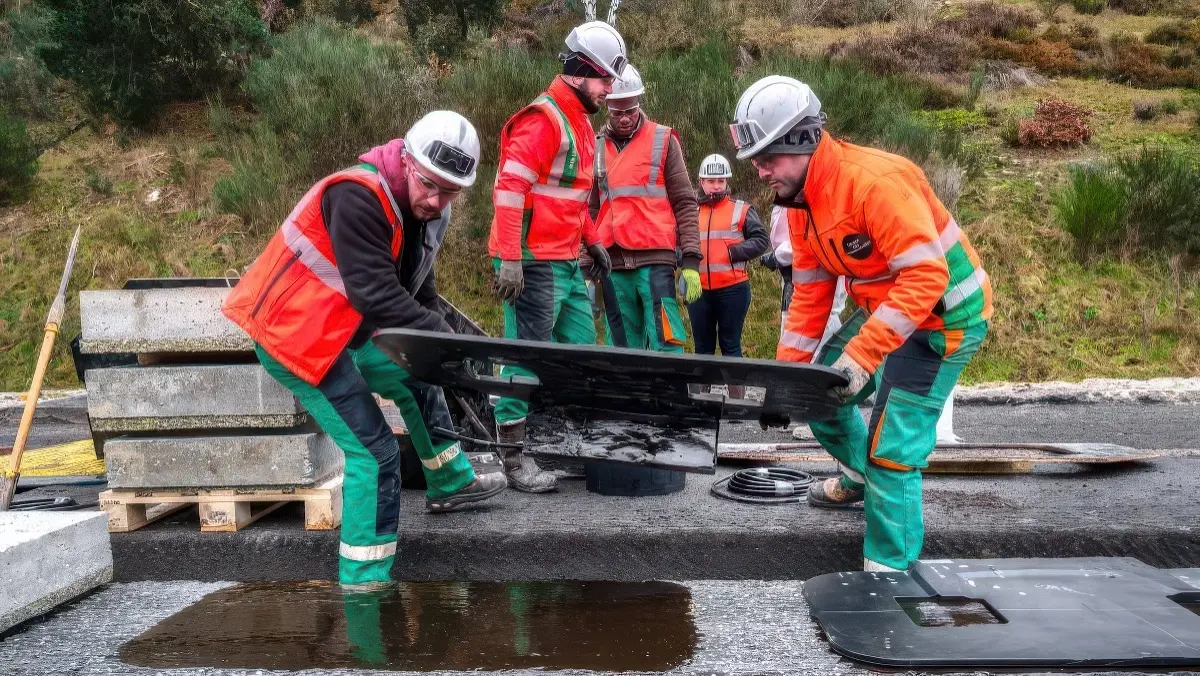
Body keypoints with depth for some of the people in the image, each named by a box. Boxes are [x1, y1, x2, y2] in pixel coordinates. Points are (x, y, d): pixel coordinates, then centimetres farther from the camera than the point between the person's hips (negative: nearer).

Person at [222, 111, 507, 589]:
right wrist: (442, 335, -28)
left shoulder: (425, 210, 1)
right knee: (373, 449, -10)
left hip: (343, 330, 10)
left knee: (415, 381, 24)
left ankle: (450, 484, 45)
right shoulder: (358, 196, -27)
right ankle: (363, 580, 2)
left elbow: (418, 289, 6)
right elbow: (373, 293, -33)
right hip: (293, 334, -10)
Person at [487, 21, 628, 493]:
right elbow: (510, 188, -20)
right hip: (533, 263, -10)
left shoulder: (580, 121, 18)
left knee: (580, 352, 14)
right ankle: (513, 456, 4)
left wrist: (591, 240, 21)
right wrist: (510, 259, -24)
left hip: (567, 262, 10)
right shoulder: (544, 119, -13)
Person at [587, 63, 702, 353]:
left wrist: (691, 260, -5)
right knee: (622, 348, 7)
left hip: (656, 260, -3)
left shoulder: (663, 140, 5)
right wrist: (588, 268, 12)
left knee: (665, 344, -9)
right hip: (612, 264, 3)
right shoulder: (596, 148, 13)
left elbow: (685, 203, 3)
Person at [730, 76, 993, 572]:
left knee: (892, 446, -12)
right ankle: (861, 476, 42)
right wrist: (787, 368, 0)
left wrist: (861, 355, -36)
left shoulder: (873, 181, -29)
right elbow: (810, 292, 5)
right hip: (887, 307, 9)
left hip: (943, 313, -9)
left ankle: (889, 570, 4)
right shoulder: (799, 200, 0)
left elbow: (926, 277, -32)